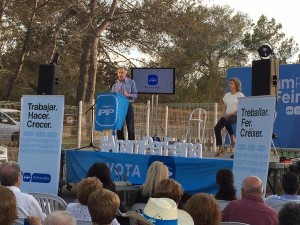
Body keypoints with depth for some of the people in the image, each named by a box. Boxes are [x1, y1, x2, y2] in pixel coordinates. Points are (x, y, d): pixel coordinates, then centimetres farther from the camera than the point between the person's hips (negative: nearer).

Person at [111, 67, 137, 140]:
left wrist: (128, 95, -19)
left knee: (130, 128, -4)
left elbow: (135, 95, 0)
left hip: (128, 106, -3)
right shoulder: (115, 85, 13)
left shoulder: (131, 82, 5)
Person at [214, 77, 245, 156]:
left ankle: (232, 139, -15)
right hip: (227, 115, 6)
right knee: (217, 127, -19)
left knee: (227, 122, -39)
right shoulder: (227, 95, 17)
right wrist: (224, 114, 1)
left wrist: (231, 113, -18)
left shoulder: (240, 95, -1)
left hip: (236, 115, -6)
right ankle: (220, 147, -14)